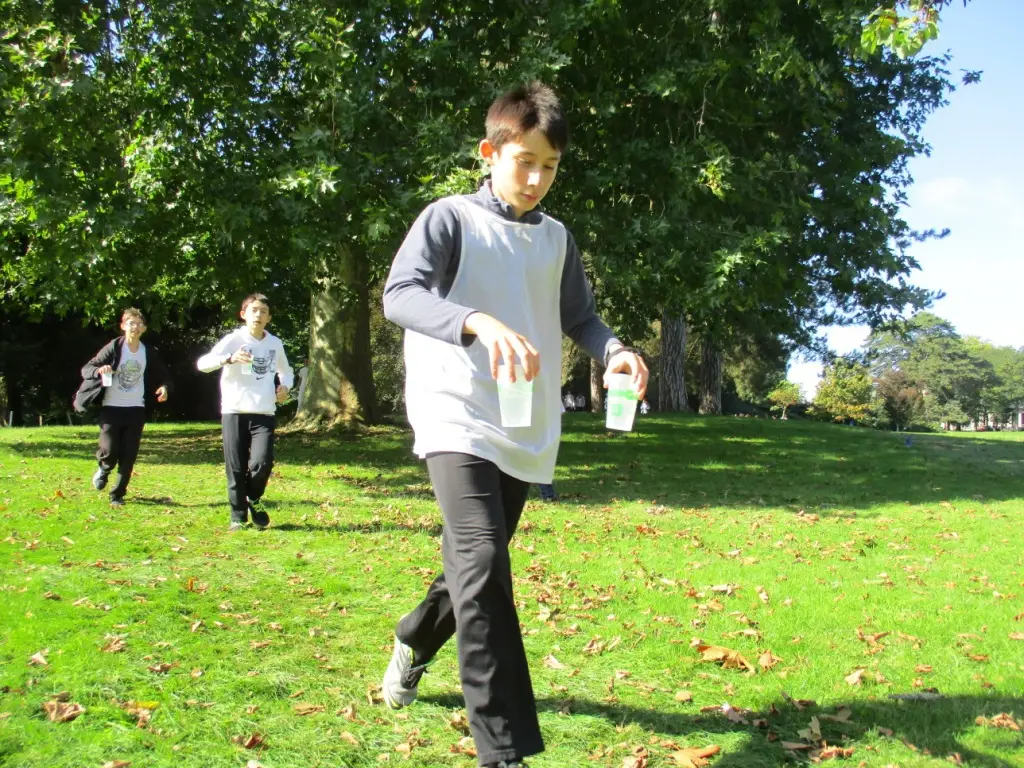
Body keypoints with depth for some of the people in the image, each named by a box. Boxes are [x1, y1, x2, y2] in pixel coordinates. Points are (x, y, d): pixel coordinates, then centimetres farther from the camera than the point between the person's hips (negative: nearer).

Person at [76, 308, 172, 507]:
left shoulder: (149, 352, 2)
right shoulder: (113, 348, -6)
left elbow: (163, 375, 13)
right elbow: (86, 369, -5)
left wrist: (164, 387, -10)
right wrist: (99, 370, -28)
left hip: (136, 410, 2)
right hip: (111, 409, -2)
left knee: (128, 457, 1)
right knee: (109, 453, -7)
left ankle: (117, 494, 16)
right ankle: (103, 470, 28)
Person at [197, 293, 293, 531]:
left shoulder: (275, 343, 10)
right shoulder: (234, 339, -2)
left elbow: (285, 371, 28)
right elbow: (202, 363, -15)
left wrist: (284, 385, 5)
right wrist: (229, 358, -32)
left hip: (264, 414, 2)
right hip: (234, 412, -2)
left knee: (262, 462, -16)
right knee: (236, 469, 0)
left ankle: (254, 499, 14)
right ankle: (238, 516, 17)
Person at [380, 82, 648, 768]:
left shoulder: (556, 239, 13)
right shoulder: (450, 218, -4)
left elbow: (580, 316, 17)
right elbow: (400, 295, -18)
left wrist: (614, 350, -7)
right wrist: (479, 321, -37)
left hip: (528, 433, 6)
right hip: (458, 419, -6)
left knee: (474, 563, 17)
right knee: (483, 568, -21)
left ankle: (415, 641, 48)